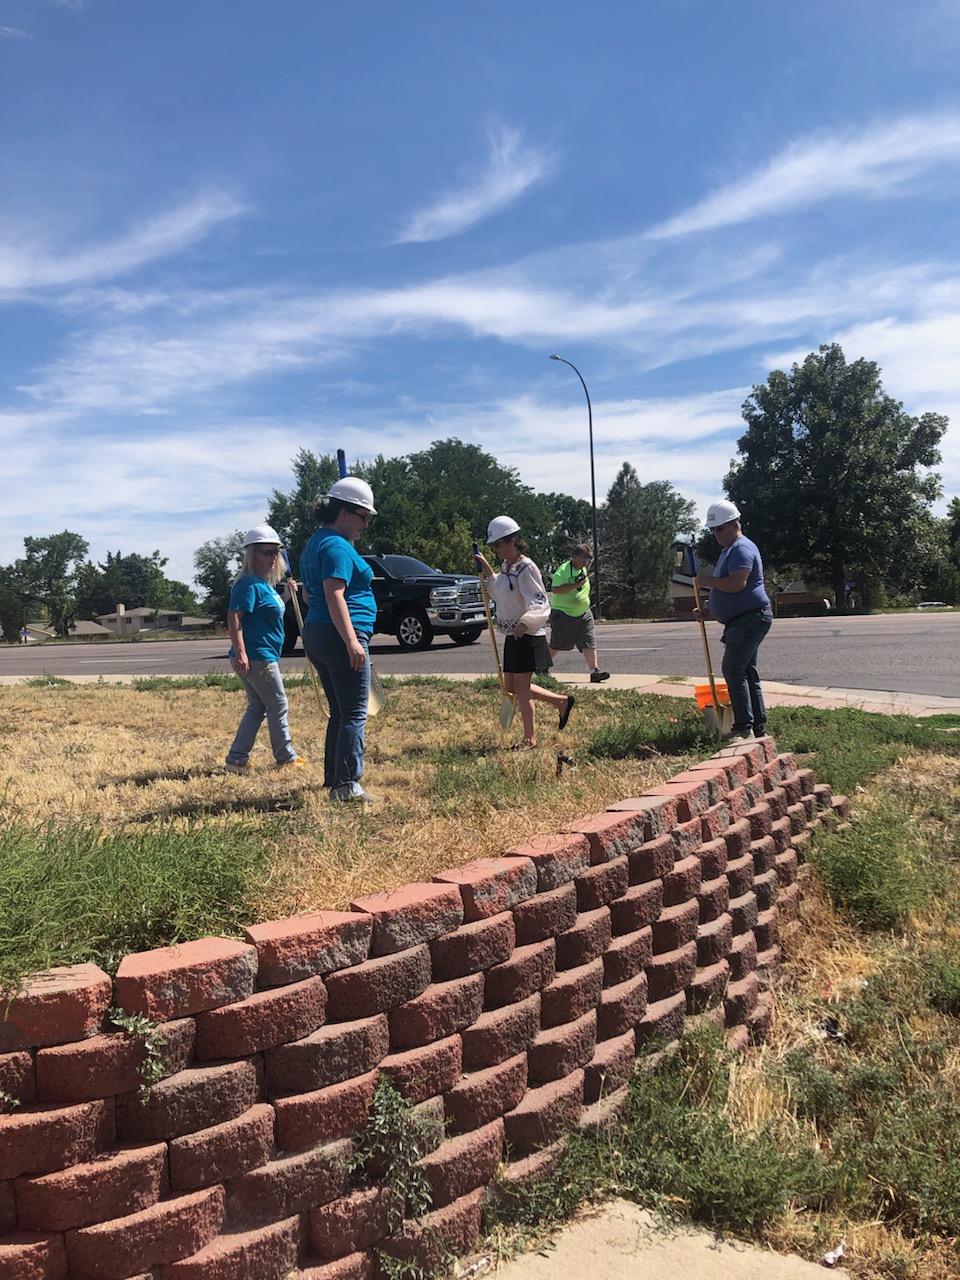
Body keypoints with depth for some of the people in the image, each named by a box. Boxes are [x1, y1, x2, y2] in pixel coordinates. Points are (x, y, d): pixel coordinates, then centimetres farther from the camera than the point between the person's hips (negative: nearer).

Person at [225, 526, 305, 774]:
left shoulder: (265, 583, 15)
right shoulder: (249, 583, -15)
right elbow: (234, 617, -23)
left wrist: (285, 596, 16)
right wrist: (240, 653, -29)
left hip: (264, 656, 10)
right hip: (256, 657, -10)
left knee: (257, 708, 13)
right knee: (278, 705, 1)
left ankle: (236, 760, 15)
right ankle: (286, 759, 13)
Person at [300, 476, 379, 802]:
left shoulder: (316, 543, 19)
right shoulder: (337, 546, -13)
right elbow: (334, 596, -23)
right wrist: (352, 641, -28)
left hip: (315, 633, 10)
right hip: (340, 635, -10)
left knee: (339, 712, 16)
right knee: (354, 714, -7)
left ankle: (333, 780, 21)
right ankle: (347, 785, -9)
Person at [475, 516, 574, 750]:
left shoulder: (526, 568, -16)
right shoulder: (505, 568, 10)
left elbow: (540, 603, -20)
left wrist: (524, 623, -34)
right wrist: (488, 572, 17)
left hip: (528, 635, -9)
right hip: (512, 636, 9)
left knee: (521, 687, -2)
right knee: (510, 687, 13)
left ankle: (530, 739, 11)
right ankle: (561, 701, 25)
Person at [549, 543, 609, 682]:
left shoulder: (584, 570, 12)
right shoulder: (563, 570, -15)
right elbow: (555, 589, -26)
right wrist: (576, 585, -28)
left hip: (583, 614, 7)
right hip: (563, 614, -7)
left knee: (589, 642, -7)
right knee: (556, 645, 5)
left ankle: (594, 671, -11)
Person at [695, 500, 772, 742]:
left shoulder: (742, 549, -14)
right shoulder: (730, 549, 20)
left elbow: (737, 583, -29)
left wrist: (708, 580, -15)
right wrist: (706, 609, 20)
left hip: (750, 619, -11)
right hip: (742, 620, 11)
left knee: (733, 670, -14)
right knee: (747, 672, 12)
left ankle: (744, 728, -13)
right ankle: (758, 728, 17)